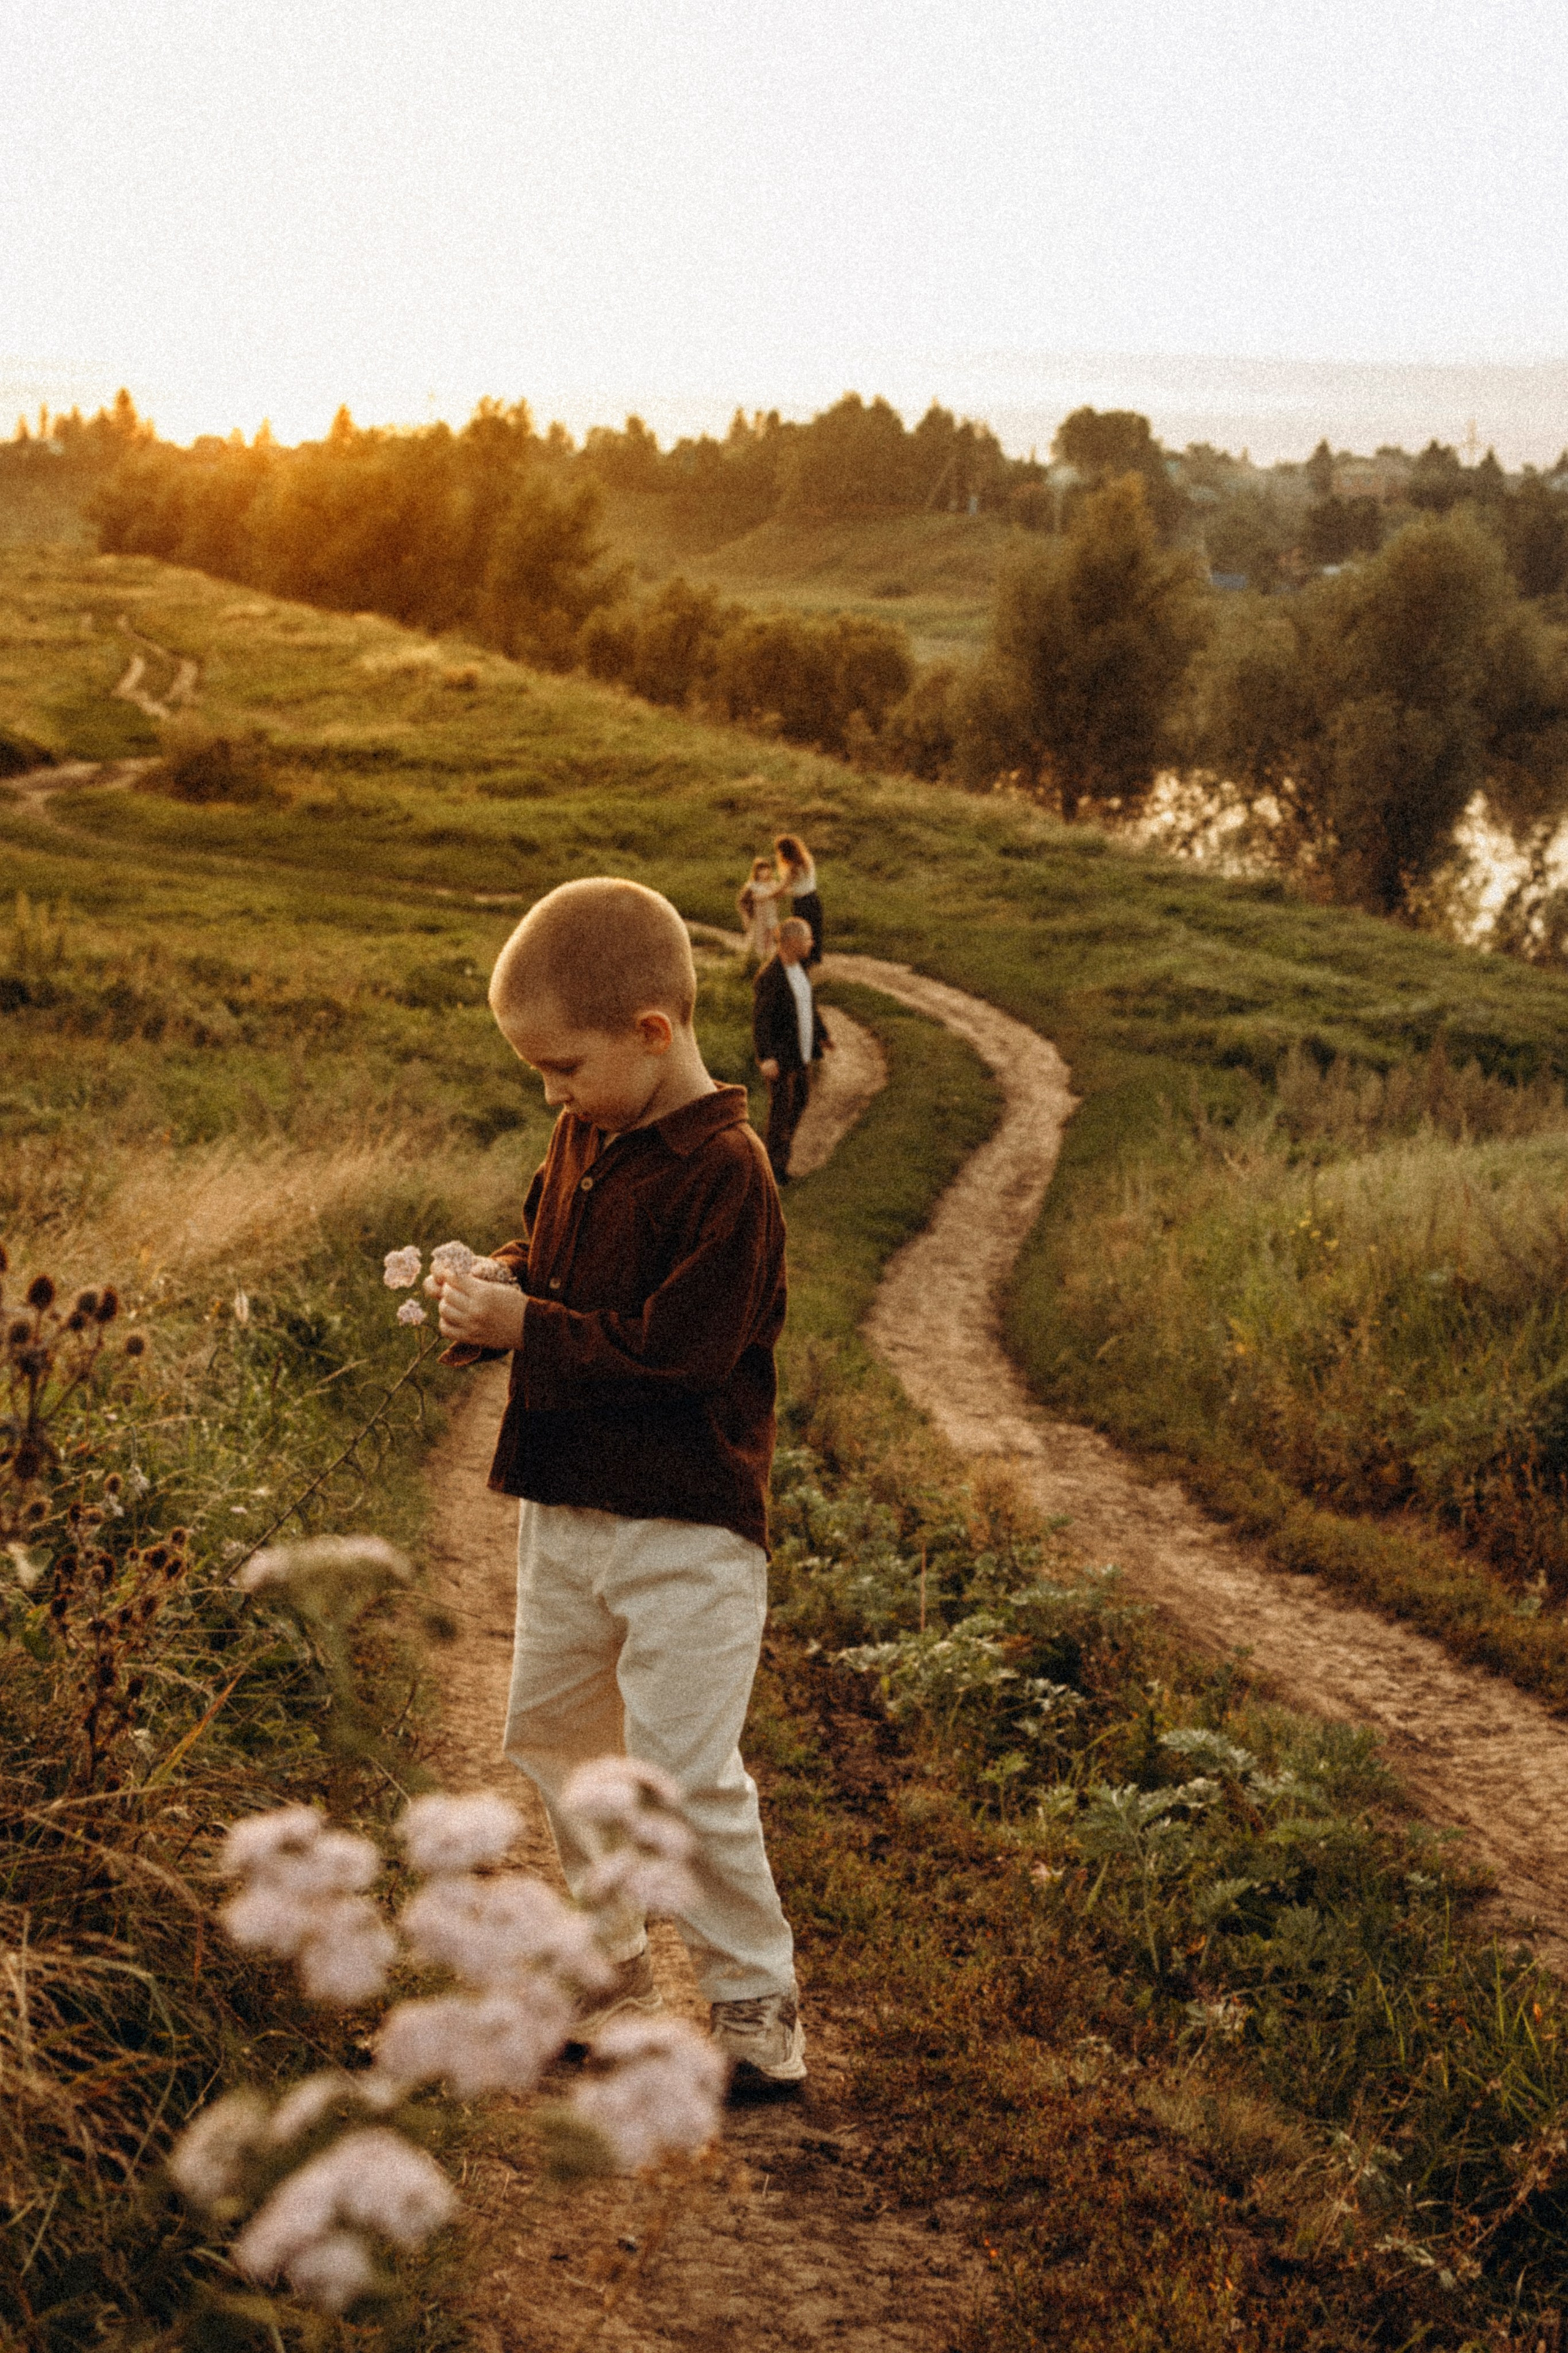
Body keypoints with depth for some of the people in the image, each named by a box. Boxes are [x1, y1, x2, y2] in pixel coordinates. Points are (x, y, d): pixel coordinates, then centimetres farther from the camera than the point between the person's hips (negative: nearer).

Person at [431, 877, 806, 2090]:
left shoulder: (723, 1172, -20)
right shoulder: (584, 1141, 7)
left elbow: (678, 1352, -24)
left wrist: (527, 1332, -22)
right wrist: (490, 1288, -2)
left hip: (686, 1530, -9)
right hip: (567, 1511, 9)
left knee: (685, 1775, -8)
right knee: (552, 1739, 19)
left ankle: (756, 1996, 11)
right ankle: (610, 1967, 36)